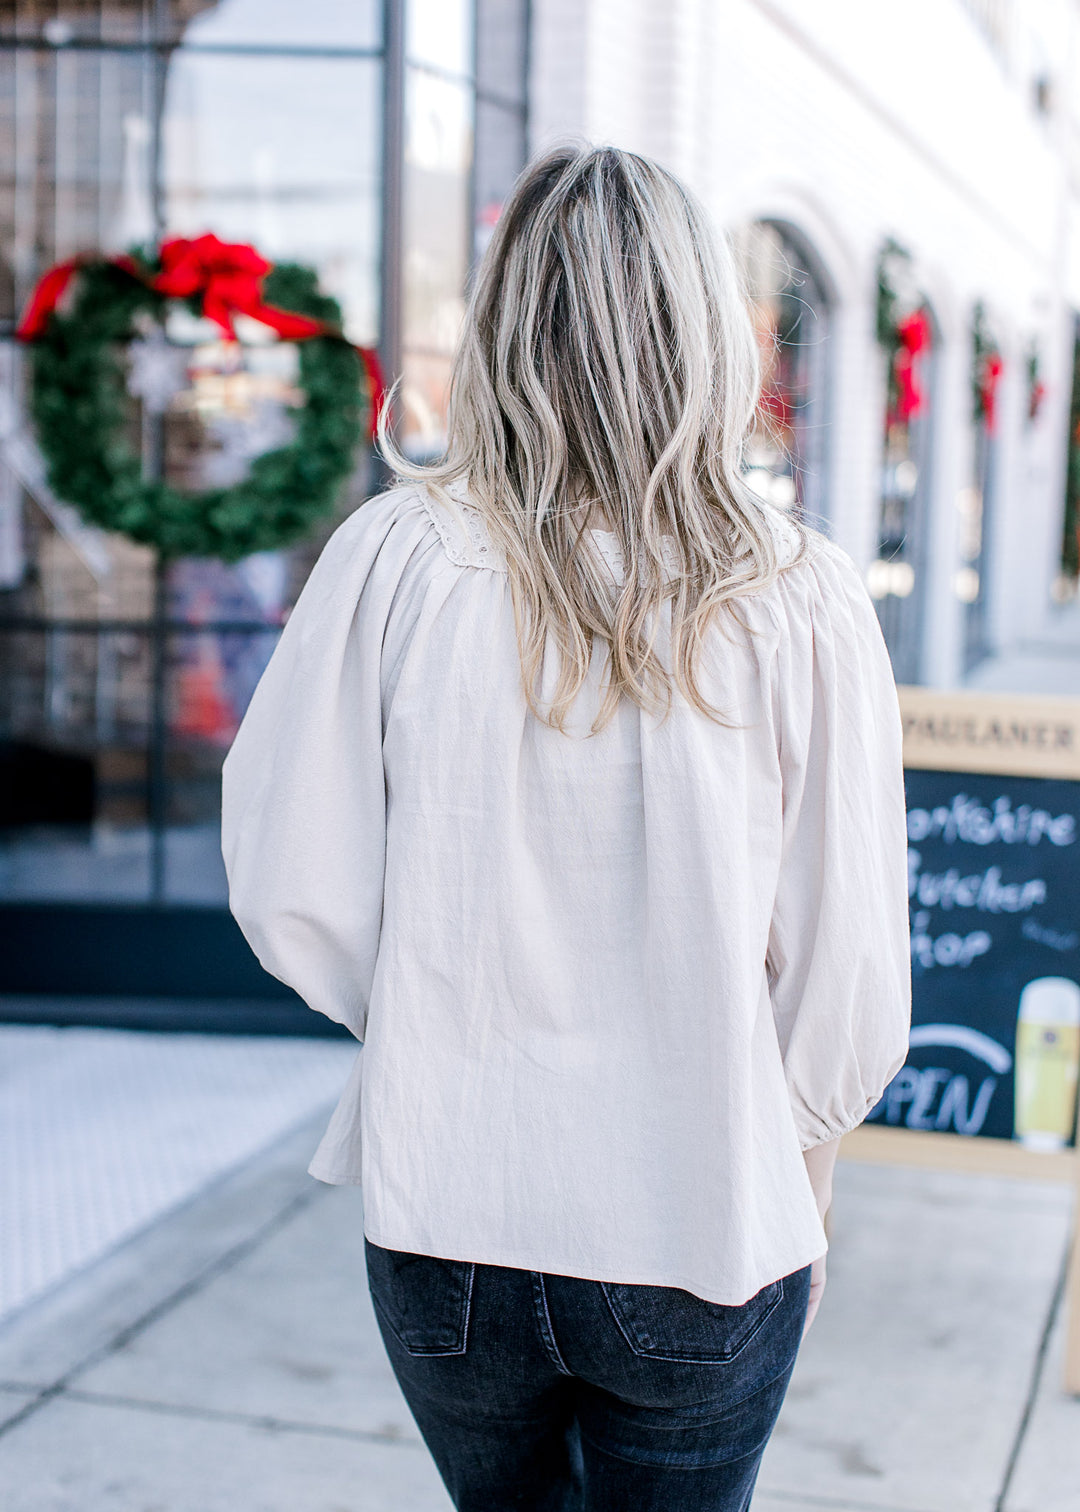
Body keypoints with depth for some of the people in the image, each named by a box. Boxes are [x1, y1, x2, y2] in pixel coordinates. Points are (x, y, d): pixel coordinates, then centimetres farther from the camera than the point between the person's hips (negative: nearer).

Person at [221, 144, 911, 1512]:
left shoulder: (399, 555, -12)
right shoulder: (802, 604, -12)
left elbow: (292, 899, -8)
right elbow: (845, 975, -7)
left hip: (444, 1212, 1)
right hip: (703, 1239, -1)